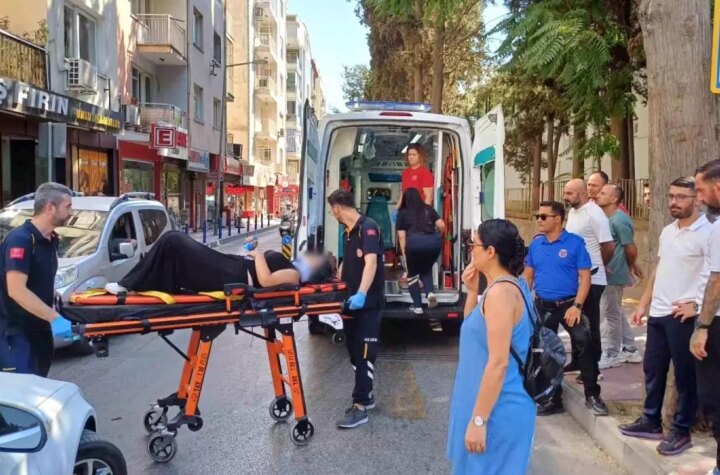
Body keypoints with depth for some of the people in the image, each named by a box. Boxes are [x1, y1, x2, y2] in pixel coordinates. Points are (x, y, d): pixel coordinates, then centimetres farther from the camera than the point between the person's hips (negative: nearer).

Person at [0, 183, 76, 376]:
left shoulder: (50, 240, 10)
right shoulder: (20, 239, -19)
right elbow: (16, 290, -27)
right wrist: (55, 318, -30)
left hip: (39, 330, 9)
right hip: (16, 332, -9)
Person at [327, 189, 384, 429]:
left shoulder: (368, 227, -17)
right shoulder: (347, 233, 12)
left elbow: (371, 262, -29)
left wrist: (361, 294, -39)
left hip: (368, 302, -9)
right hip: (351, 301, 9)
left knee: (364, 354, -5)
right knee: (354, 351, 14)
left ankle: (360, 406, -1)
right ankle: (365, 396, 26)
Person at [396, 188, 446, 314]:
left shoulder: (403, 213, 18)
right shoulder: (429, 209, 23)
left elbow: (402, 236, 10)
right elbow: (442, 226, 16)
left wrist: (404, 253, 13)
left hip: (415, 243, -3)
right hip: (434, 242, 3)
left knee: (412, 274, 18)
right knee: (426, 269, 28)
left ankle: (417, 306, 15)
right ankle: (430, 292, 3)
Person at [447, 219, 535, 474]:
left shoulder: (500, 292, -22)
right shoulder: (510, 285, 8)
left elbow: (499, 362, -25)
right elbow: (473, 326, 20)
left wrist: (478, 420, -22)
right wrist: (472, 291, 5)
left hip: (497, 410, -10)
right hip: (501, 405, 10)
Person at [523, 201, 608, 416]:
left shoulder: (575, 243, -9)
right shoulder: (535, 244, 5)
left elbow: (585, 277, -12)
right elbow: (528, 276, 12)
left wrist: (577, 306, -20)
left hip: (568, 304, -5)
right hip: (542, 306, 5)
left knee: (584, 343, -20)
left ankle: (592, 394, -4)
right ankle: (553, 399, 25)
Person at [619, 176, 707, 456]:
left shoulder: (706, 233, -13)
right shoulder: (667, 231, 13)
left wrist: (697, 305, -18)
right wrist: (643, 304, 17)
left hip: (683, 316, -8)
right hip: (658, 313, 8)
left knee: (684, 375, 5)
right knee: (653, 370, 16)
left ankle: (681, 431, 17)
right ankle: (651, 422, 29)